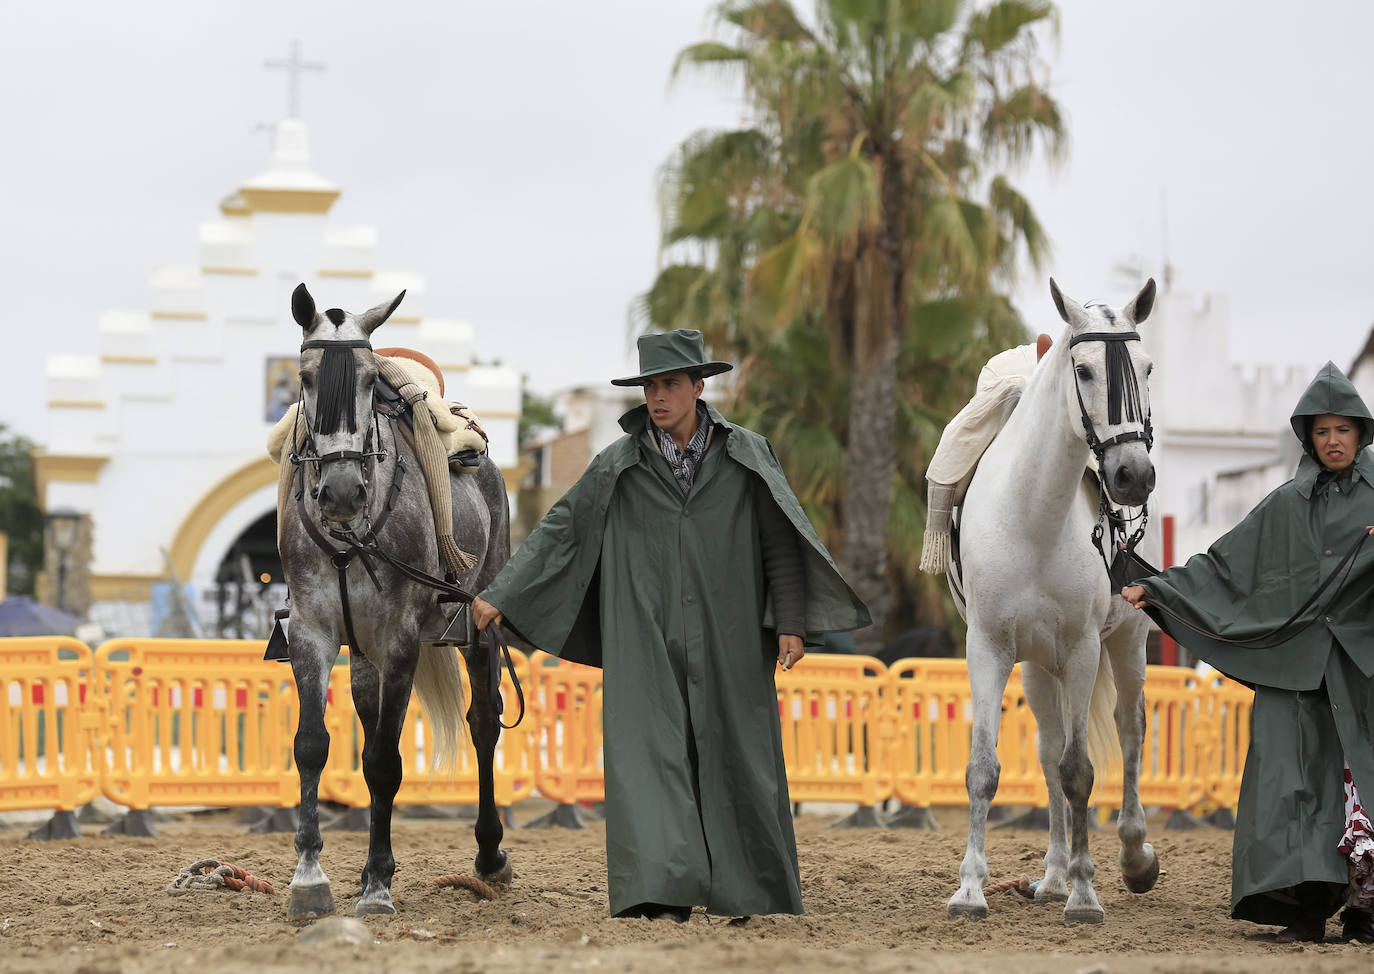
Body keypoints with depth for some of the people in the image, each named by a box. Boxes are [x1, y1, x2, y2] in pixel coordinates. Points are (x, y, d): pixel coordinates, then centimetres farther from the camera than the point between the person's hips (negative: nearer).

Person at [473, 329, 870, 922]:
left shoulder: (747, 456, 2)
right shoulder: (619, 465, 3)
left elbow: (784, 543, 2)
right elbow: (559, 531, 7)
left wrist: (790, 622, -7)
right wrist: (500, 596, 2)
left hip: (728, 643, 0)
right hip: (645, 646, 0)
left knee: (735, 757, 6)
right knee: (648, 755, -10)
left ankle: (748, 889, 19)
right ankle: (661, 894, -14)